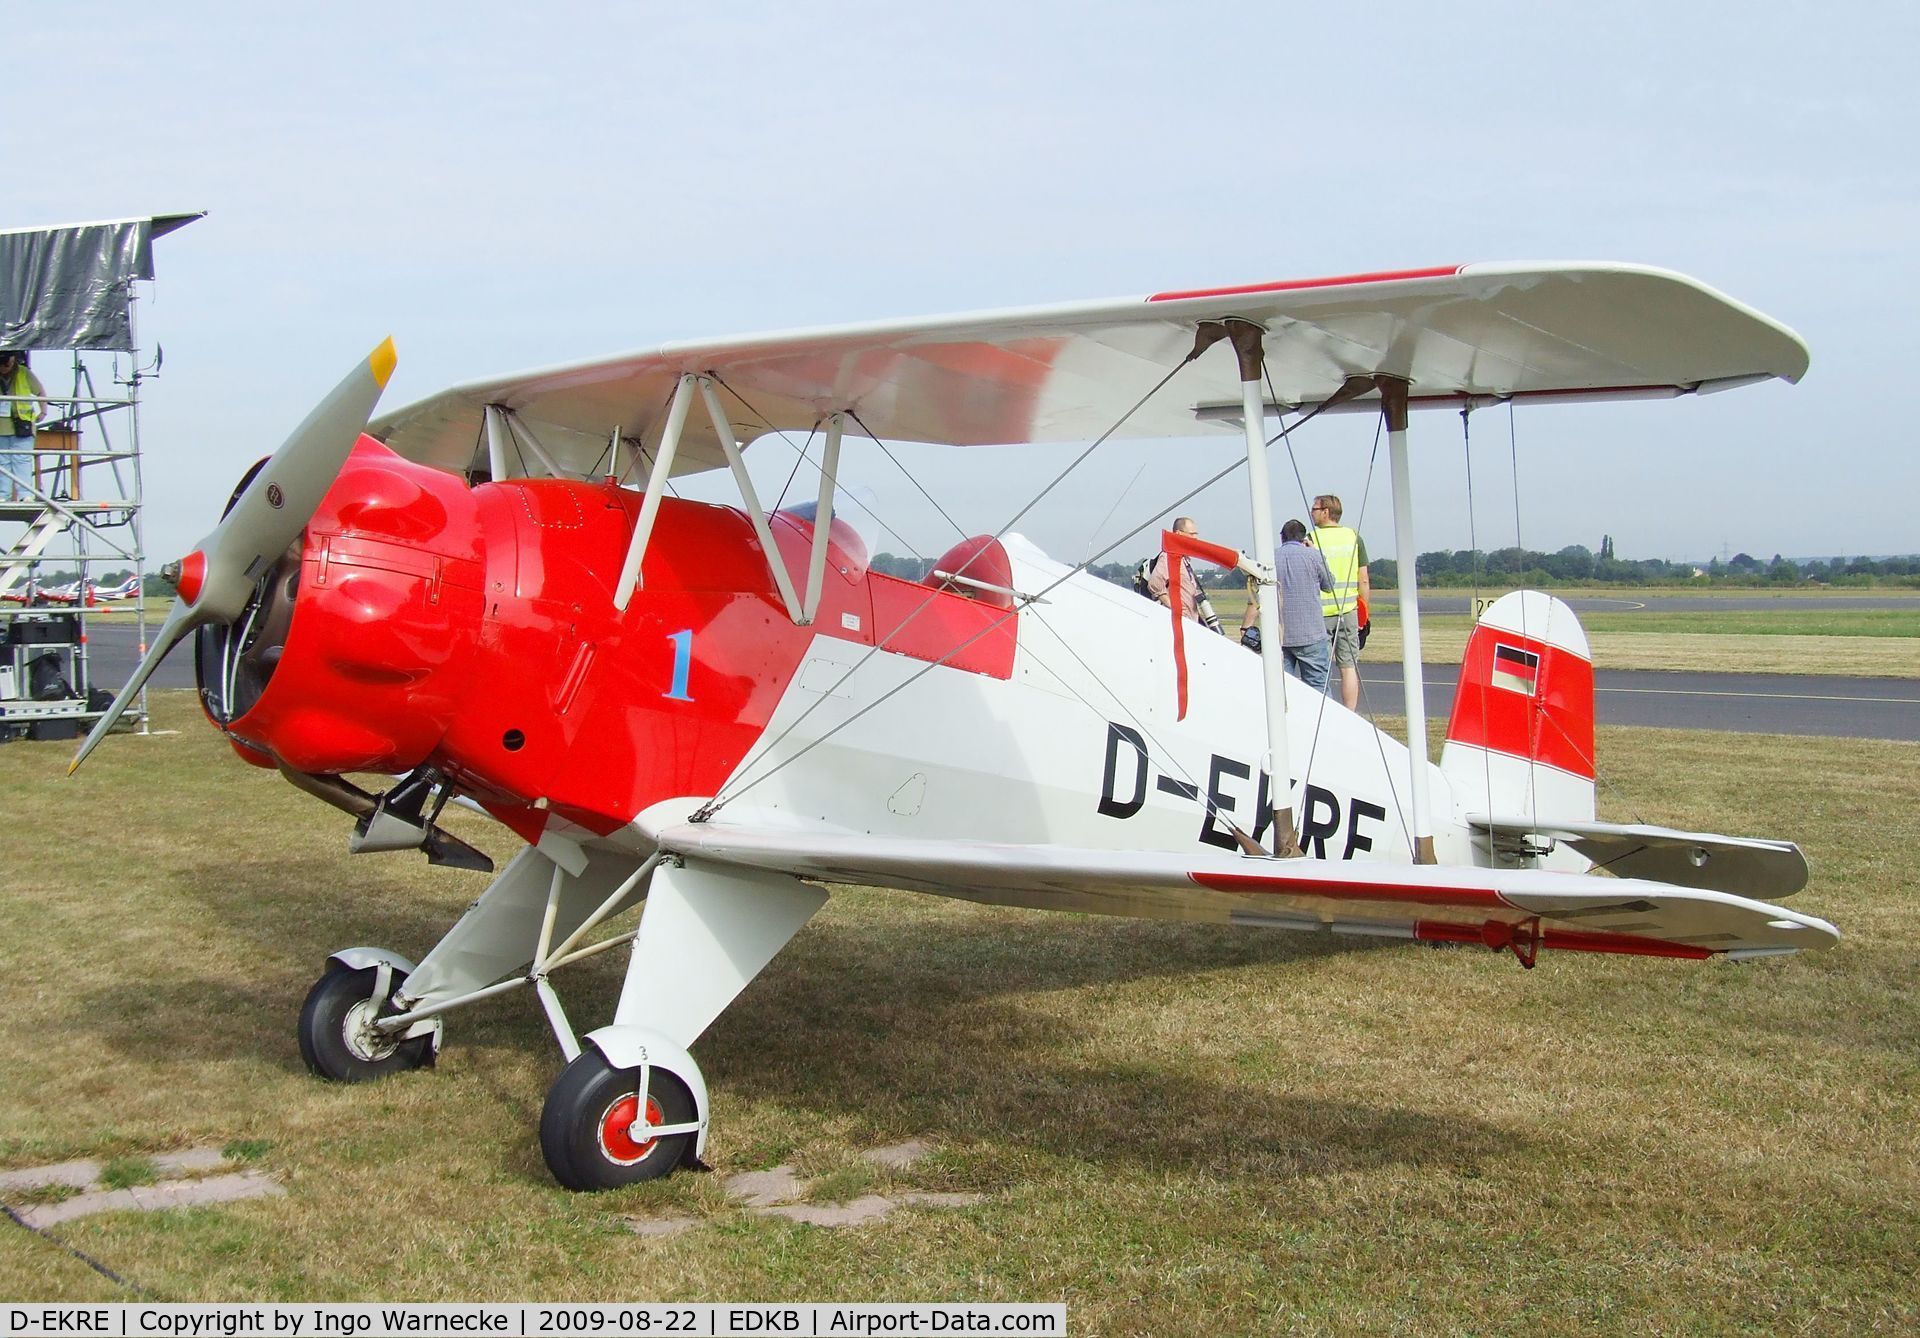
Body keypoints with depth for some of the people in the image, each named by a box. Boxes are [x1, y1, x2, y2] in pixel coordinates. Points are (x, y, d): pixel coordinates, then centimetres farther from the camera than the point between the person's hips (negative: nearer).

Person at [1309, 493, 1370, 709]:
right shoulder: (1354, 538, 6)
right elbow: (1364, 581, 6)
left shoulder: (1312, 539, -6)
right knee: (1349, 667, 6)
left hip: (1319, 612, -3)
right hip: (1348, 611, 3)